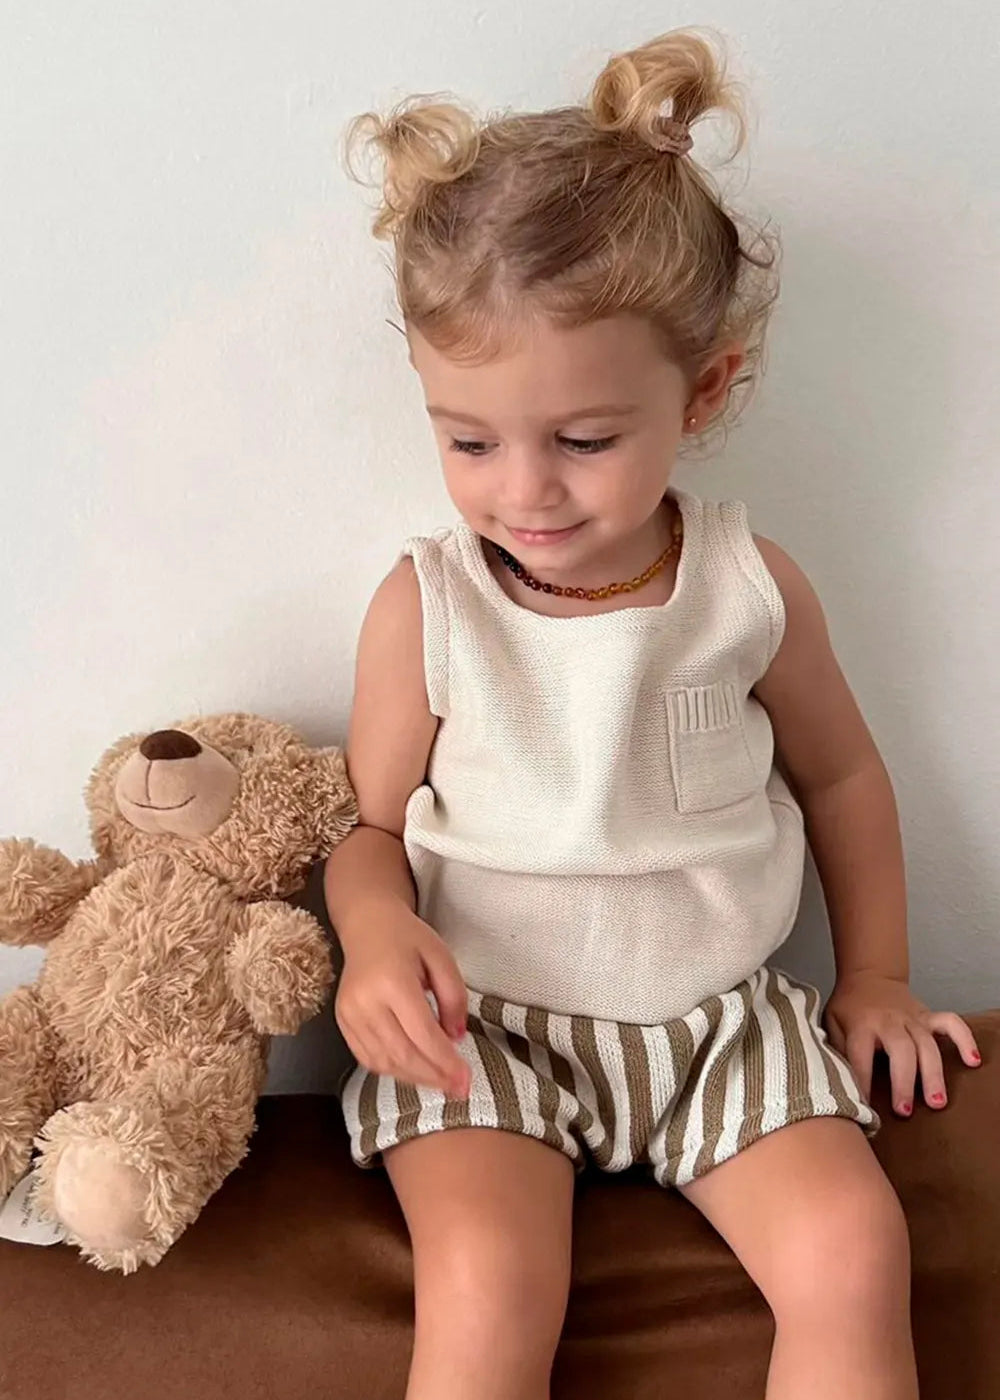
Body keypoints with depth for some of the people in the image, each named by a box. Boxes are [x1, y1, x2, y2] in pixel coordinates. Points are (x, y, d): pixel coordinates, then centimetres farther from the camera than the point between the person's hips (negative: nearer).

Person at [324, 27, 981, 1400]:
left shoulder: (752, 588, -6)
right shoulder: (424, 606, -10)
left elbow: (839, 773, 11)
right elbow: (368, 826, 1)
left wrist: (875, 974, 13)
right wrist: (376, 931, -22)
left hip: (719, 1012, 2)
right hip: (484, 1022, -1)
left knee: (853, 1253, -15)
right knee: (486, 1286, -23)